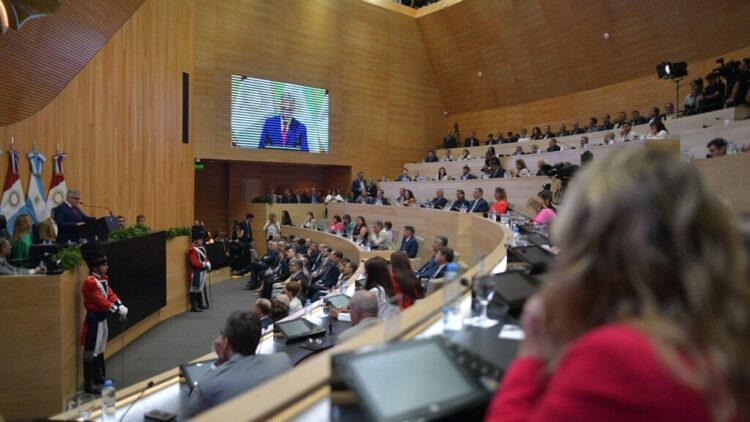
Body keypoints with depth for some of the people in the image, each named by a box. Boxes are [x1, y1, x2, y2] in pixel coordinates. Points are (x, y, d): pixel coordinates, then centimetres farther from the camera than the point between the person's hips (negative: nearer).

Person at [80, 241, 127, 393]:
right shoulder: (90, 282, -21)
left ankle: (99, 376, 34)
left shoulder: (103, 278, 8)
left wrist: (121, 305, -8)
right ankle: (89, 384, 3)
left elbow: (111, 294, 8)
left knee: (100, 349, 20)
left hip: (102, 318, 10)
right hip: (94, 320, -10)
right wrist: (118, 310, -21)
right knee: (91, 352, -3)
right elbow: (101, 301, -23)